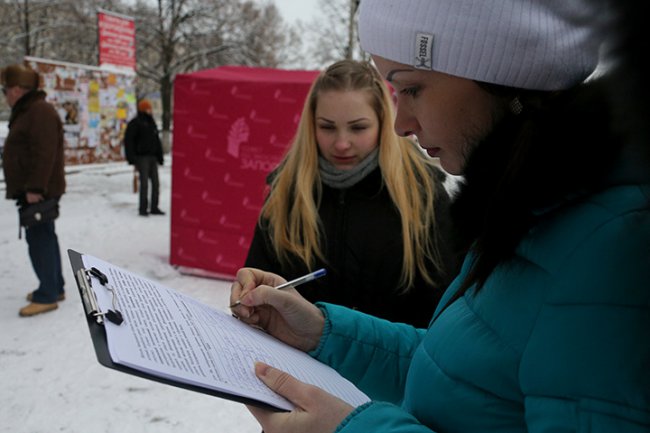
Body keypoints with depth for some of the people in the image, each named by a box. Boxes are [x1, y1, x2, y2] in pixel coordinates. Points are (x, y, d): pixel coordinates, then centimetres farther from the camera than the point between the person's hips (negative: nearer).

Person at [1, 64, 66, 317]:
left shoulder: (39, 111, -16)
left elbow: (44, 154, -25)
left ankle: (47, 296, -4)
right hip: (32, 189, 11)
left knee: (39, 238, -9)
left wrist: (35, 188, -26)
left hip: (39, 191, -11)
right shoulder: (28, 112, 18)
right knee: (43, 237, 15)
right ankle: (55, 287, 24)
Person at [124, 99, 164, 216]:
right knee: (144, 183, -9)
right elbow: (128, 141, -10)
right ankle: (143, 209, -1)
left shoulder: (151, 123, 17)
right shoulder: (135, 123, -6)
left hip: (152, 158, 7)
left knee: (155, 183, 4)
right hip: (141, 157, -7)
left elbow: (157, 141, 20)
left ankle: (154, 208, 11)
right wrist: (132, 160, -15)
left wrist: (160, 157, 14)